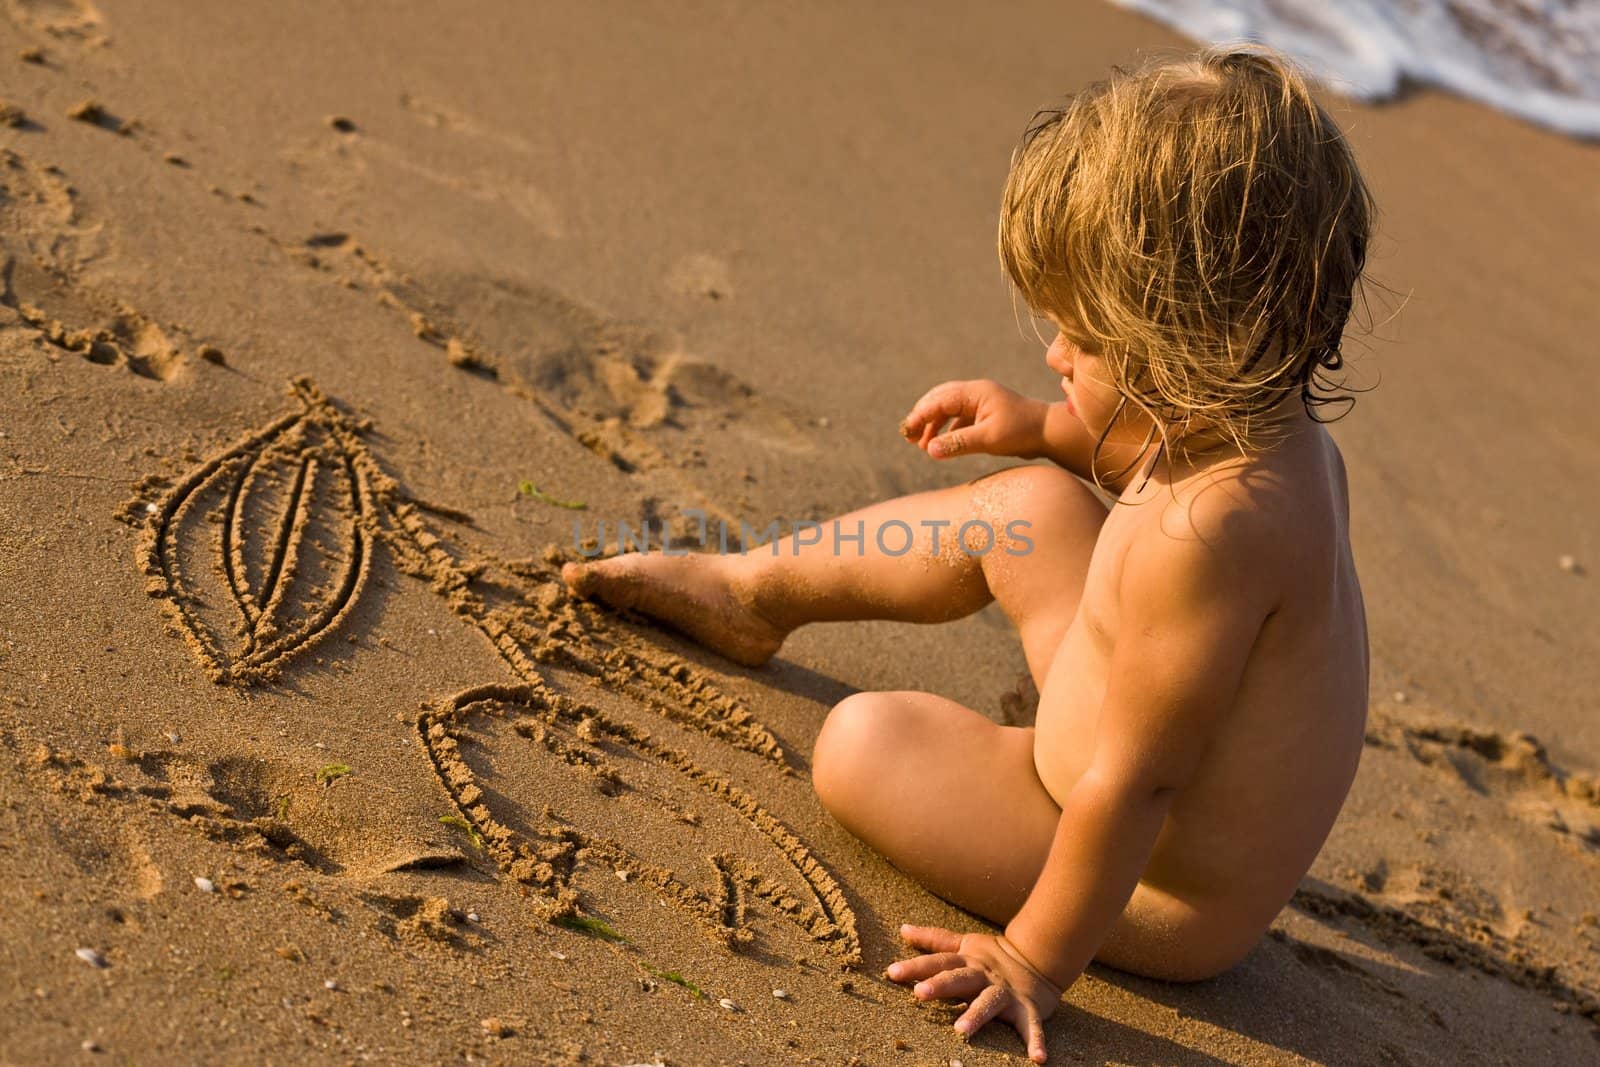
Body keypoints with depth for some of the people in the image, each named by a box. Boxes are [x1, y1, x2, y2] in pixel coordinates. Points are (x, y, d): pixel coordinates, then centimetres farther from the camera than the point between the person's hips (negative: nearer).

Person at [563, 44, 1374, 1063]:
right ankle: (757, 591, 24)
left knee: (867, 740, -13)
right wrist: (1045, 427, 11)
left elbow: (1133, 782, -32)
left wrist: (1036, 958, -23)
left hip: (1166, 900, -9)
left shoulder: (1210, 529, -38)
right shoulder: (1277, 429, -7)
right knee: (1033, 503, 9)